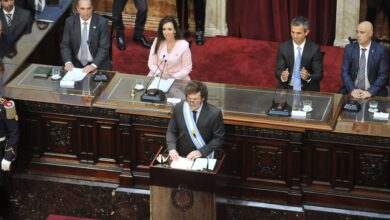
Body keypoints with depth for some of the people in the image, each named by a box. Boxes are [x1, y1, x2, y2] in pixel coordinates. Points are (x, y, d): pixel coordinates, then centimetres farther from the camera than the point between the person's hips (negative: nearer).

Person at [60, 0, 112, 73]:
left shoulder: (101, 22, -9)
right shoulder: (70, 21, -2)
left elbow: (104, 48, -12)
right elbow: (65, 45, 0)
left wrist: (93, 65, -25)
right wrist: (68, 62, -17)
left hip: (98, 65, -2)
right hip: (76, 64, 2)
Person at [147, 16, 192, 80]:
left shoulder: (183, 45, -11)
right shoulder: (157, 41, -3)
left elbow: (186, 68, -6)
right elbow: (151, 63, 1)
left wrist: (173, 77, -17)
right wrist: (159, 74, -15)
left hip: (178, 79, -2)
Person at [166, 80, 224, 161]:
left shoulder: (214, 113, -11)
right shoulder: (178, 108, -2)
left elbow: (219, 139, -4)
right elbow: (171, 131, 7)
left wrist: (201, 152, -15)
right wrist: (172, 148, -10)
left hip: (204, 157, -3)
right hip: (181, 156, 3)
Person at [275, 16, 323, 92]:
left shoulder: (314, 49, -5)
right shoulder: (283, 47, -1)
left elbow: (319, 75, -4)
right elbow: (278, 71, -1)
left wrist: (308, 77, -26)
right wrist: (282, 76, -24)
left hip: (308, 89, -1)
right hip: (286, 88, 1)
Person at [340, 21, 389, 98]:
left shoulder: (381, 50, -1)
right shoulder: (349, 48, 4)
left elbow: (383, 74, -4)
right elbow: (345, 72, 1)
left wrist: (370, 92, -16)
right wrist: (352, 89, -15)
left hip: (374, 93, -2)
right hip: (352, 92, 2)